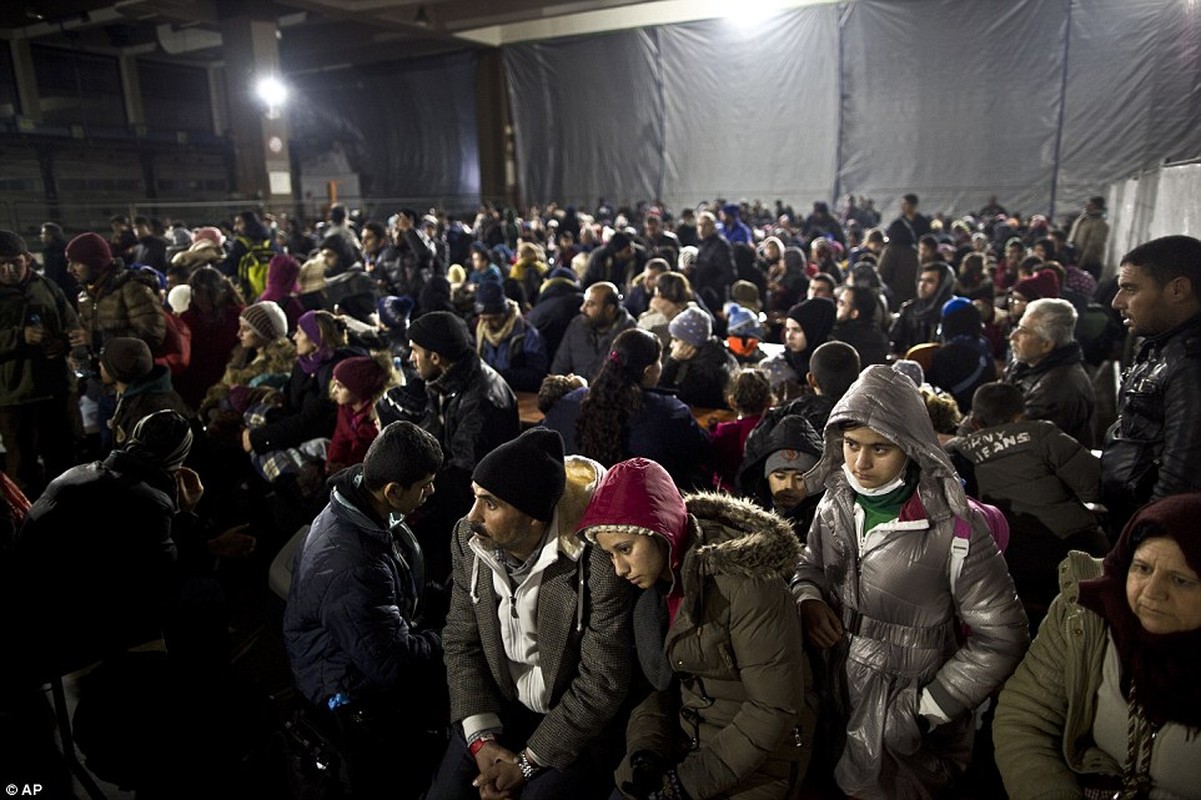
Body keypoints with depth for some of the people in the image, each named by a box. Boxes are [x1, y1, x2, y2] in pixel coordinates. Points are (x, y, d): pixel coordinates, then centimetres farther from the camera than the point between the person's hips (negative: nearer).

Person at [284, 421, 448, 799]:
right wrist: (446, 639, -14)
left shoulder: (363, 504, -10)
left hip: (376, 639, 9)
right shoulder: (351, 568, -37)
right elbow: (394, 664, -28)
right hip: (355, 690, -8)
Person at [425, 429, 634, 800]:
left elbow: (603, 682, -20)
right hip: (497, 710, 4)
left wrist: (529, 761, -16)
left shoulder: (596, 562, -28)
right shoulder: (469, 539, -11)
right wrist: (481, 738, -12)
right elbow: (461, 641, -2)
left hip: (579, 724, -4)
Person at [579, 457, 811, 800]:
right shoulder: (654, 584, -2)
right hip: (684, 744, 6)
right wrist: (646, 747, -12)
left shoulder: (743, 579, -24)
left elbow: (775, 706, -21)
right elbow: (661, 680, 5)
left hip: (756, 761, -6)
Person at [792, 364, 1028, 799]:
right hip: (836, 700, 5)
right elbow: (811, 564, 11)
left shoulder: (953, 526, -21)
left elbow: (1000, 637, -15)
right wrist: (807, 598, -11)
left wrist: (926, 711, -14)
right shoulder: (837, 500, -7)